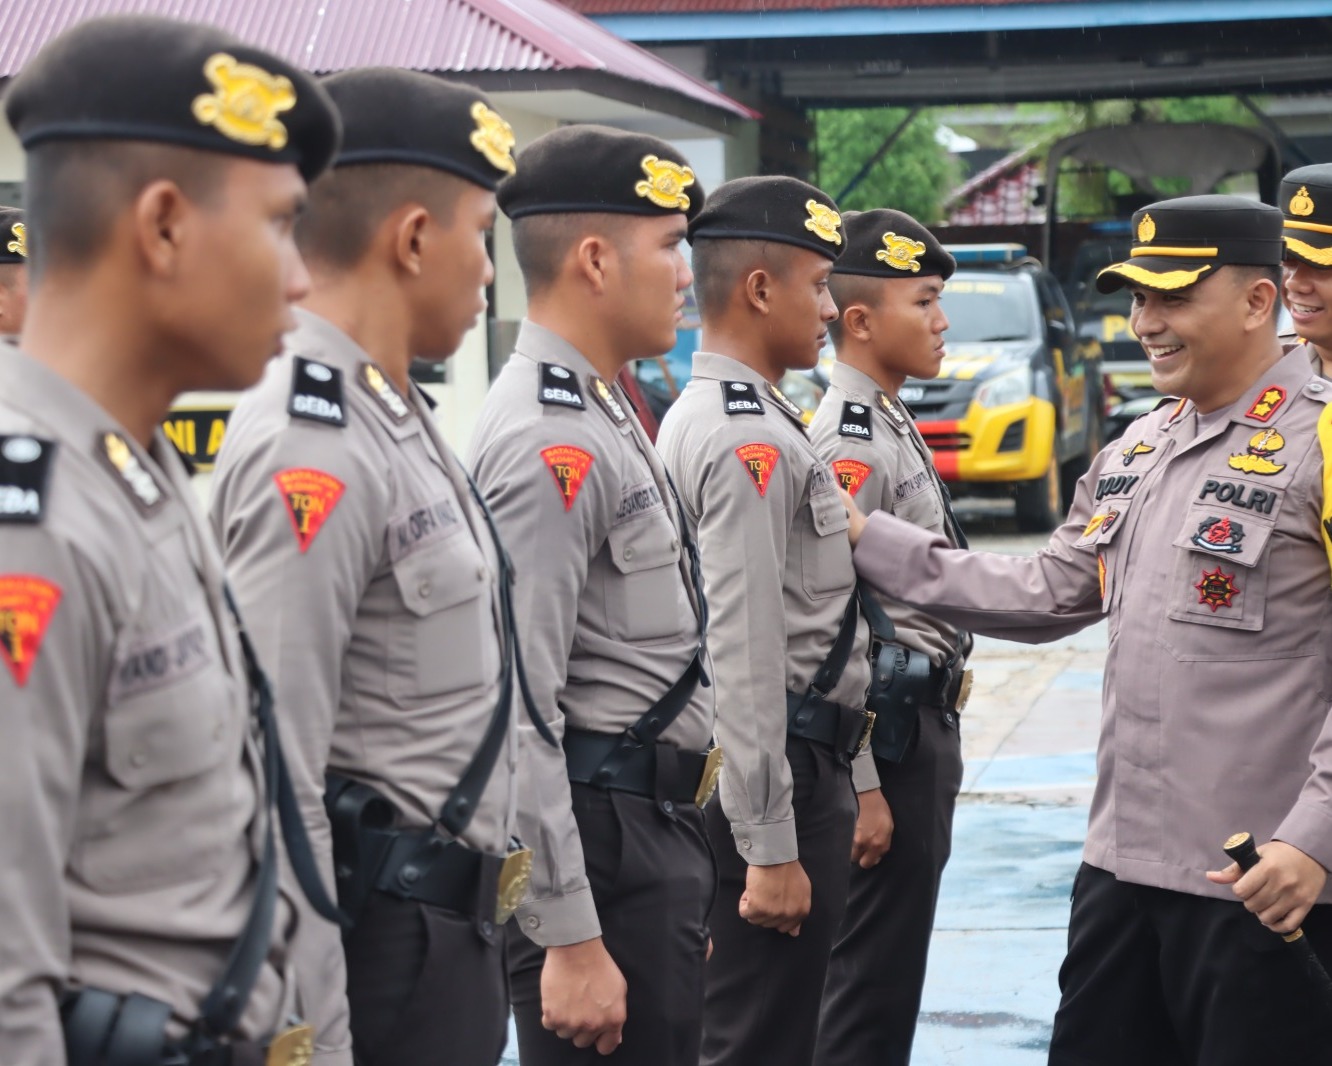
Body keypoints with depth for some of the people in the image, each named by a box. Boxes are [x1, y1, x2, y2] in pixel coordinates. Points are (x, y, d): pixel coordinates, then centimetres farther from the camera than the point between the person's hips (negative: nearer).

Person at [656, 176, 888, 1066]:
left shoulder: (713, 419, 16)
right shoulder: (751, 442, -18)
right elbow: (745, 659, -23)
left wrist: (853, 781, 24)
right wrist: (769, 849, -23)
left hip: (806, 766, 11)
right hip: (775, 781, -11)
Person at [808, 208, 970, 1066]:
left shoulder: (893, 428, 14)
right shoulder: (851, 443, -18)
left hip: (924, 724, 10)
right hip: (889, 729, -10)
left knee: (893, 964, 16)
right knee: (873, 972, -3)